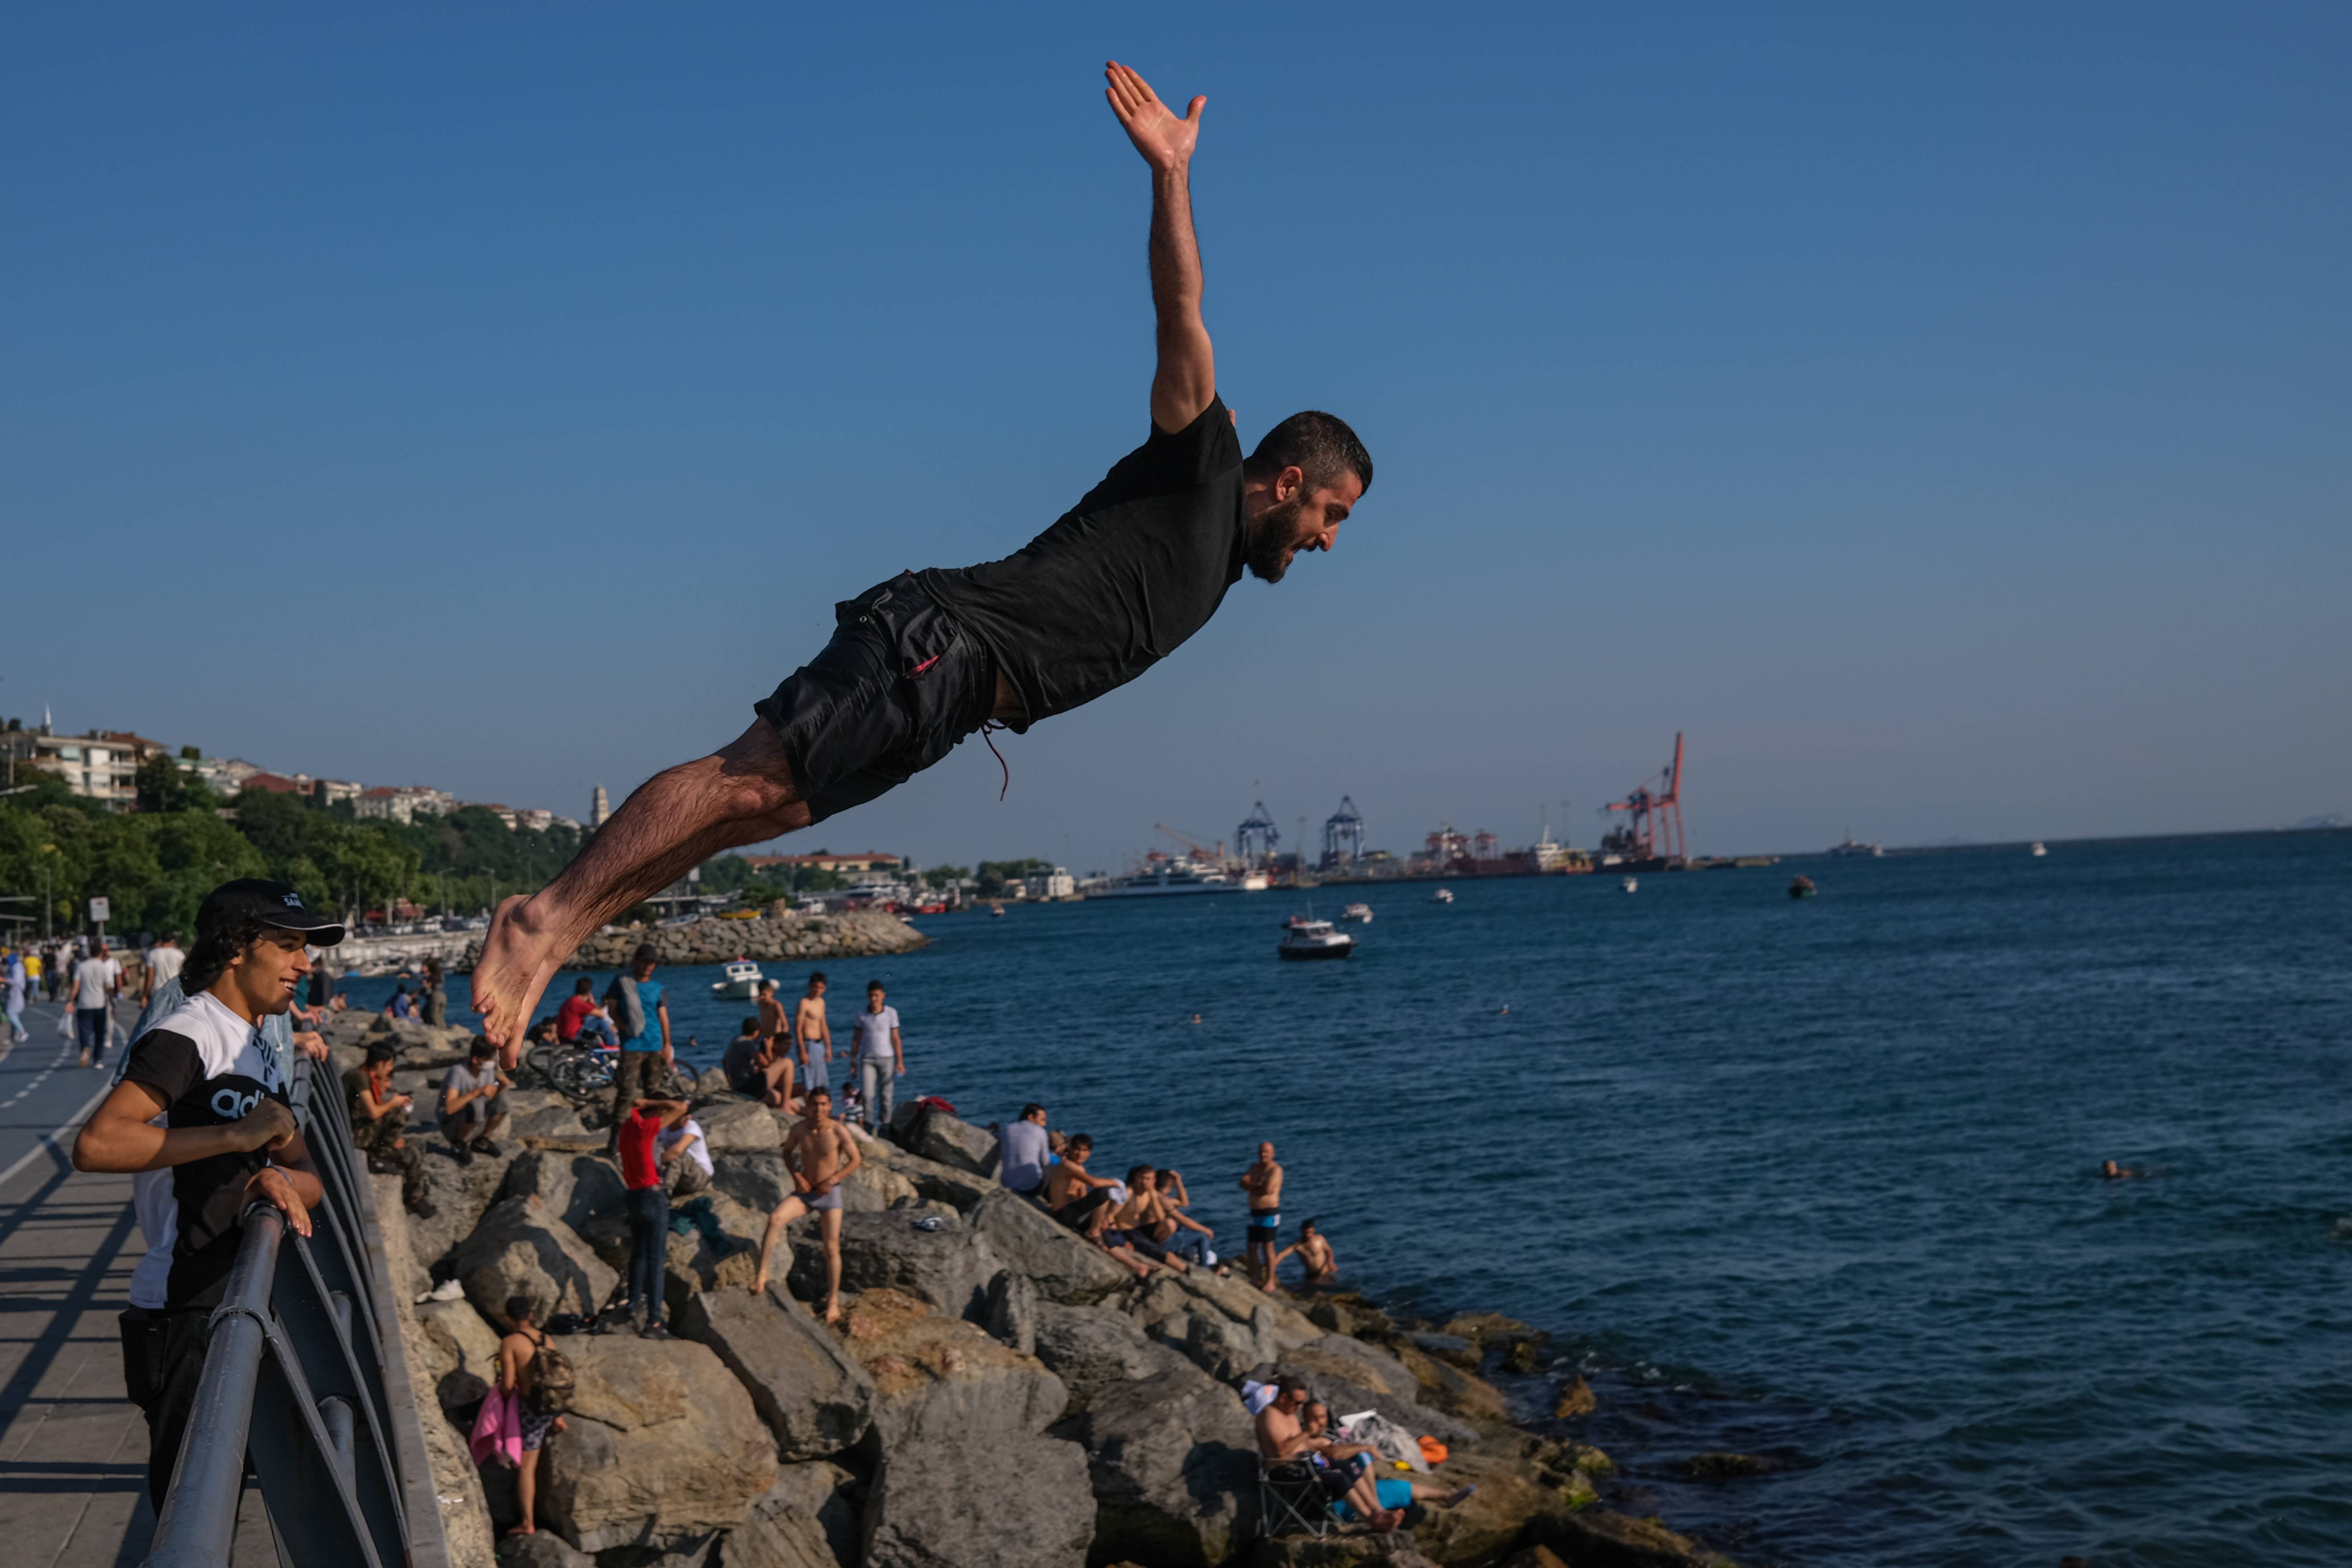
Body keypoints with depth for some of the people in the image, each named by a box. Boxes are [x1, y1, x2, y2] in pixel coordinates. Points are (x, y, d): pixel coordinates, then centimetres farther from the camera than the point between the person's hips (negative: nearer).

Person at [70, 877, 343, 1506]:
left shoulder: (266, 1057, 18)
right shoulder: (188, 1035, -13)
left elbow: (310, 1180, 17)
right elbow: (95, 1145, -27)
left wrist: (284, 1182, -7)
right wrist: (233, 1136, -25)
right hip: (187, 1314, -9)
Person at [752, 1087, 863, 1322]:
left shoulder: (837, 1131, -15)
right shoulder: (800, 1128, -7)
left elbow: (856, 1160, -7)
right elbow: (787, 1151, 12)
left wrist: (833, 1180, -15)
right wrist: (797, 1176, -4)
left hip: (829, 1192, -2)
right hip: (805, 1191, 2)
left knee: (832, 1248, 1)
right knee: (775, 1218, -26)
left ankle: (833, 1302, 17)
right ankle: (761, 1275, -24)